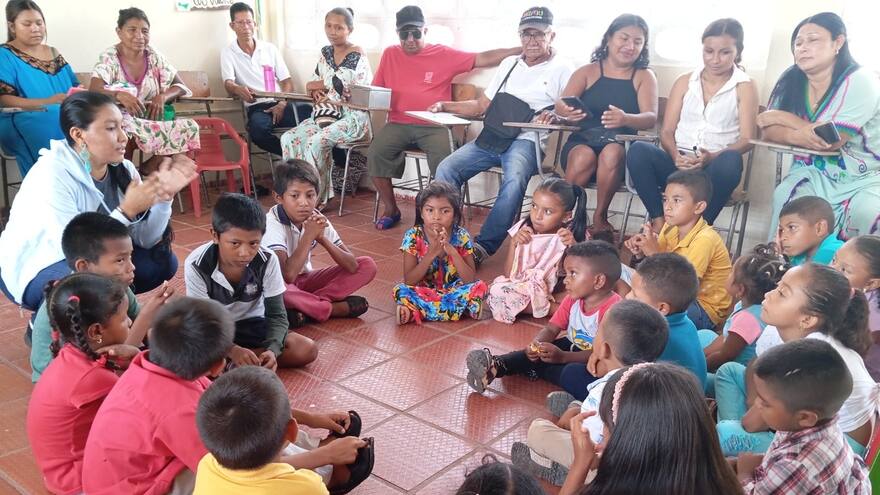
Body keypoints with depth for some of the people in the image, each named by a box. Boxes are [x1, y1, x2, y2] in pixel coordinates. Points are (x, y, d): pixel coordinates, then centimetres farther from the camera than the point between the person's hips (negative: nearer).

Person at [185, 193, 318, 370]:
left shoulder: (268, 260, -19)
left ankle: (224, 364, -18)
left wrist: (272, 350, -36)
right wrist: (232, 350, -39)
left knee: (307, 350, -20)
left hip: (252, 325, 3)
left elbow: (276, 315, -15)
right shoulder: (197, 265, -23)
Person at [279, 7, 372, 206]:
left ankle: (317, 197, -17)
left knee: (315, 142, -30)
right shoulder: (325, 53, 13)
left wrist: (312, 86, -1)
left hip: (352, 117, -7)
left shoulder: (357, 56, -8)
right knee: (289, 138, -12)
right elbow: (316, 83, 19)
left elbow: (339, 84, -16)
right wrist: (317, 93, -5)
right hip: (327, 114, 8)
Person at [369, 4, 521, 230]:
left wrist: (520, 50, -9)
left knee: (443, 161, -29)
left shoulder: (444, 54, 3)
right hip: (398, 124, 2)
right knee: (375, 153, -23)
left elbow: (482, 59, -1)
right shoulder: (390, 54, 11)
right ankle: (391, 209, -2)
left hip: (433, 126, -2)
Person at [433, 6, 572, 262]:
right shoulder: (509, 63, 22)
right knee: (446, 169, -17)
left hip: (526, 141, -5)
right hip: (492, 136, 5)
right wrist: (445, 106, 11)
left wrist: (553, 116, -24)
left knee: (514, 180, -36)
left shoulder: (561, 69, 7)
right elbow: (481, 106, 24)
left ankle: (483, 246, -33)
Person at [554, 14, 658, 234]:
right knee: (584, 157, -34)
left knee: (612, 153, -34)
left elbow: (650, 118, -6)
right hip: (581, 141, 0)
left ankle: (600, 216, -17)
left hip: (620, 144, 0)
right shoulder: (587, 72, 11)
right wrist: (567, 112, -30)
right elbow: (559, 106, -3)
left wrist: (625, 119, -30)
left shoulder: (644, 77, 10)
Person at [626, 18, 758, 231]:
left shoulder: (745, 87, 10)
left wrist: (712, 157, -21)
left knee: (731, 160, -37)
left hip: (715, 166, -2)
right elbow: (667, 131, 8)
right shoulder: (685, 82, 16)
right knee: (638, 150, -27)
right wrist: (676, 156, -15)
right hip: (678, 164, 2)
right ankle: (660, 225, -30)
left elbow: (746, 139, -1)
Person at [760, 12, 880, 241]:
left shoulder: (861, 81, -17)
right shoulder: (791, 80, -3)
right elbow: (767, 130, -8)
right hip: (815, 174, 4)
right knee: (784, 196, -25)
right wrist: (796, 136, -29)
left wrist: (781, 118, -15)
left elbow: (831, 140, -24)